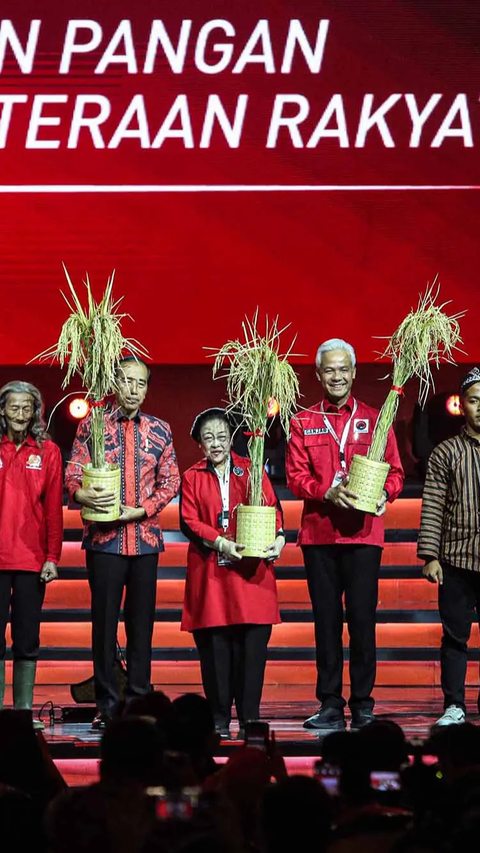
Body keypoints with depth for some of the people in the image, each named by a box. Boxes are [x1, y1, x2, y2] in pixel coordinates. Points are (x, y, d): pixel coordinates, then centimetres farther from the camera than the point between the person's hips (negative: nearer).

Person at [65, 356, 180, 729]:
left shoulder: (160, 430, 9)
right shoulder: (92, 425, 4)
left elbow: (171, 481, 6)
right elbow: (73, 474, 0)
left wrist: (141, 510, -9)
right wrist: (82, 494, -23)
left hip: (146, 537, 2)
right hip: (104, 537, -2)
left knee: (142, 621, 4)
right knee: (105, 620, -1)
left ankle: (139, 701, 11)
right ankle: (107, 705, 5)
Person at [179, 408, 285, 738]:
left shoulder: (253, 471, 12)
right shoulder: (192, 478, 10)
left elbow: (272, 508, 5)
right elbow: (189, 521, 1)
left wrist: (278, 536, -15)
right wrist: (220, 542, -15)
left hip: (252, 572, 0)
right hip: (209, 572, 0)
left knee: (252, 646, -4)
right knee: (214, 647, -2)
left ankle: (250, 719, 3)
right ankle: (219, 719, 6)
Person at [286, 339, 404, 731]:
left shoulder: (375, 420, 9)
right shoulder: (304, 423, 10)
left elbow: (395, 470, 6)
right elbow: (295, 476, 3)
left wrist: (383, 494, -15)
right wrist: (328, 493, -15)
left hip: (363, 533, -1)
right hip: (319, 533, 1)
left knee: (362, 618, -2)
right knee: (326, 620, 4)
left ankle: (363, 706, 5)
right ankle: (330, 706, 10)